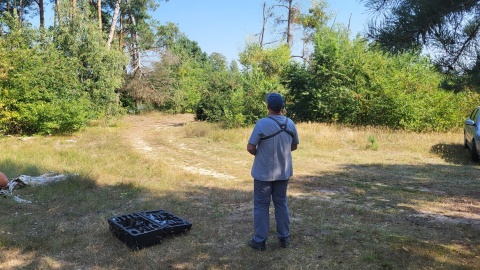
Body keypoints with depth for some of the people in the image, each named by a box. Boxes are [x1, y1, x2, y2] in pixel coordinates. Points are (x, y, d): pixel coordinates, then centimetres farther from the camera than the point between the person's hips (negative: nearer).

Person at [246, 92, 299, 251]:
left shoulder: (262, 123, -18)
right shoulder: (290, 124, -2)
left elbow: (250, 148, -16)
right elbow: (294, 146, 9)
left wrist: (259, 153, 4)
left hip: (263, 173, -4)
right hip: (283, 172, 5)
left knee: (261, 205, 7)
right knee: (281, 204, 16)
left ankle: (260, 240, 14)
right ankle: (284, 238, 24)